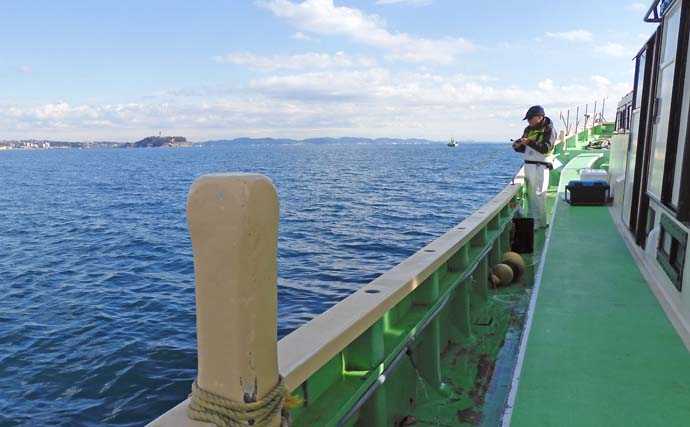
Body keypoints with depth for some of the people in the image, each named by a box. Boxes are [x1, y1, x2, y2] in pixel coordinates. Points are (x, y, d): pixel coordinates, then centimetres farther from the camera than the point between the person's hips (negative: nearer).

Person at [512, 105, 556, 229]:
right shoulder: (528, 129, 14)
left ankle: (540, 223, -1)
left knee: (538, 195, -6)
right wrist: (517, 146, -4)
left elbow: (546, 148, -20)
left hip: (540, 166, -7)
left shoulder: (548, 129, -6)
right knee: (530, 195, 10)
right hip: (528, 165, 7)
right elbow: (523, 149, 19)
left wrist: (529, 142, -28)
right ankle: (531, 220, 18)